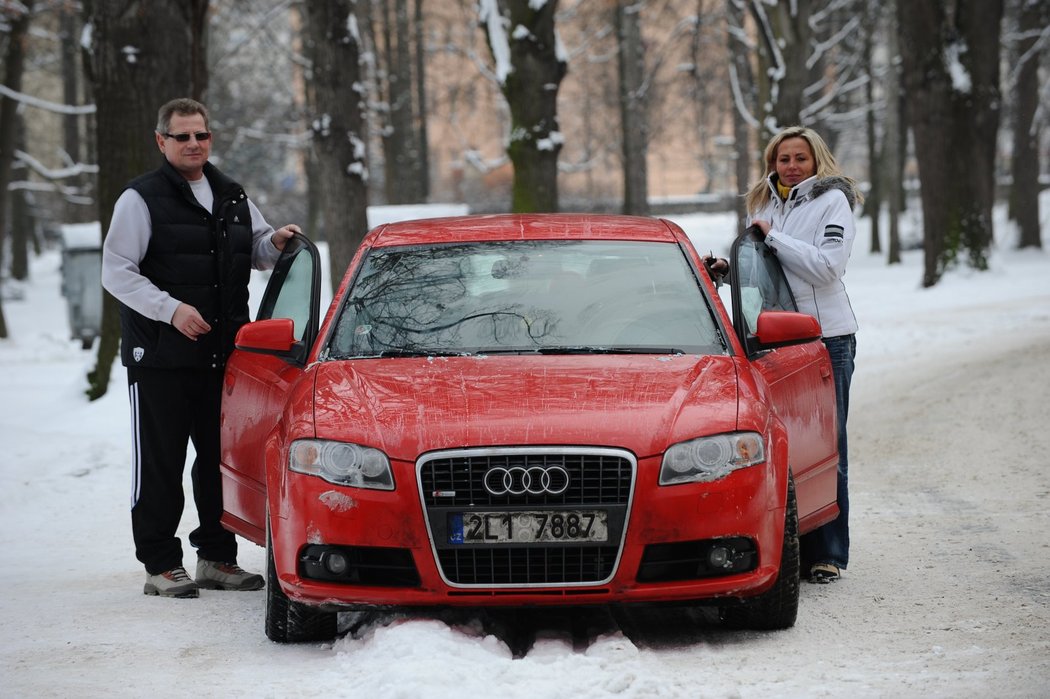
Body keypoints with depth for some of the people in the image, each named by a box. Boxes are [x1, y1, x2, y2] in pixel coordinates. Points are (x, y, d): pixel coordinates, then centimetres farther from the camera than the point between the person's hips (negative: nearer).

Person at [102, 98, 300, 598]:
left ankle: (217, 557, 21)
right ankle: (160, 565, 2)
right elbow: (116, 272, -9)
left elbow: (255, 254, 28)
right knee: (159, 464, -3)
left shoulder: (232, 197, 16)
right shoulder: (142, 199, -4)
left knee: (220, 461, 11)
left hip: (222, 355, 6)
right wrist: (171, 309, -19)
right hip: (160, 358, -6)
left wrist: (275, 242, 4)